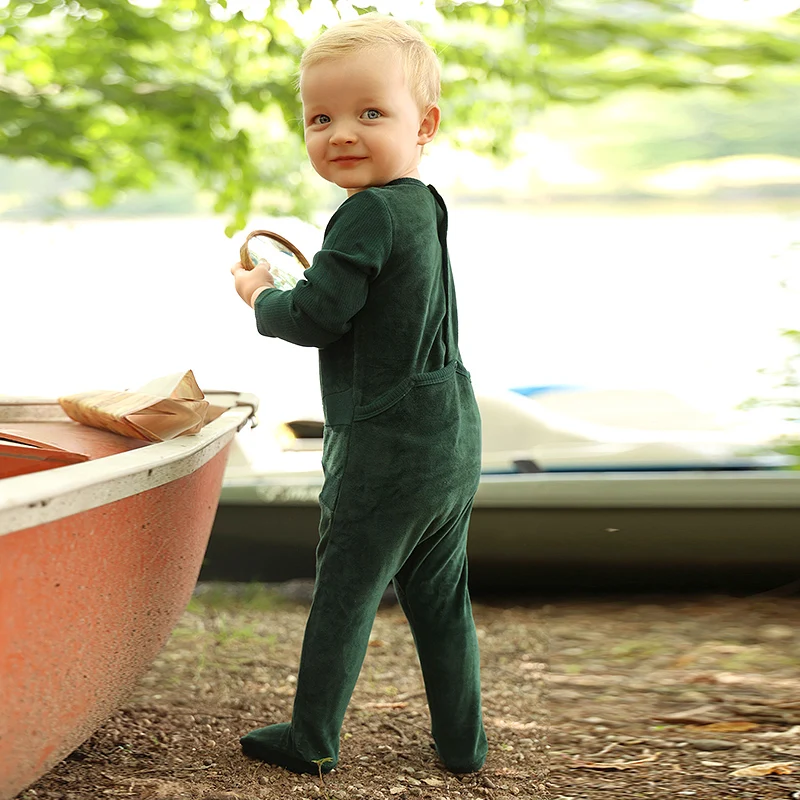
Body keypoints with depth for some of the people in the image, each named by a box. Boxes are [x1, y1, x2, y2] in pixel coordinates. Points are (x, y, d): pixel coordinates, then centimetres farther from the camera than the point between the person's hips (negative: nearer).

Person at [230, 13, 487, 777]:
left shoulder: (369, 213, -17)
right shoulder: (423, 208, 11)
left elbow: (320, 316, -19)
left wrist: (261, 297, -1)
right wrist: (311, 282, 13)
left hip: (385, 449, -8)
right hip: (453, 442, 9)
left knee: (345, 592, 5)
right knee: (440, 598, 16)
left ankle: (312, 738, 17)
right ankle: (462, 740, 23)